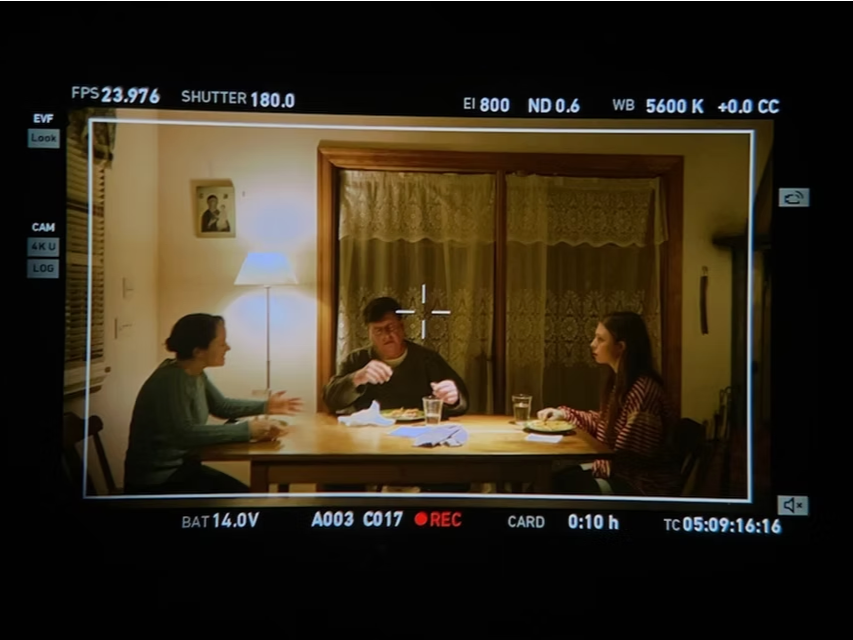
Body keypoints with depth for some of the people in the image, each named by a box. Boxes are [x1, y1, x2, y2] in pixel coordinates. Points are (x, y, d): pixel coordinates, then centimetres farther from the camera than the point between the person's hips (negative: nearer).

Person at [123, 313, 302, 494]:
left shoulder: (196, 375, 3)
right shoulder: (170, 381, -25)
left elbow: (221, 406, 19)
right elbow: (185, 434, -34)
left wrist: (265, 406, 8)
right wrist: (246, 429, -33)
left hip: (182, 467, 9)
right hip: (156, 481, -9)